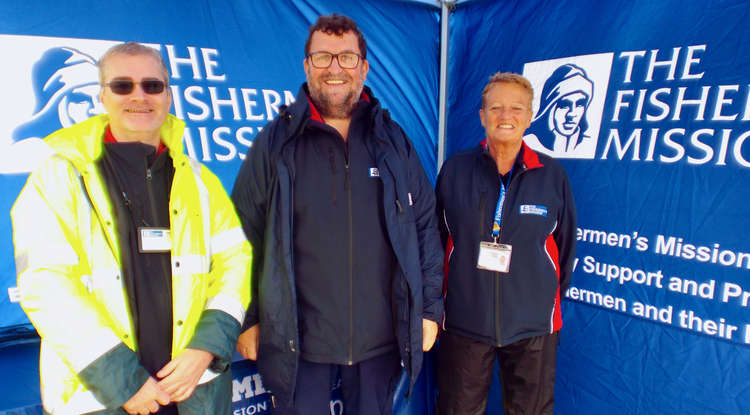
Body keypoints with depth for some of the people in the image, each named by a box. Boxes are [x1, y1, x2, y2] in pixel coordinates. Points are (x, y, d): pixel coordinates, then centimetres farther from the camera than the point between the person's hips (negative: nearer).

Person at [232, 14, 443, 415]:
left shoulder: (393, 141, 3)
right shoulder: (275, 142, -3)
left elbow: (425, 225, 5)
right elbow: (244, 236, 0)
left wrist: (429, 307, 3)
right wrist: (247, 318, -1)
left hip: (381, 337, 2)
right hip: (297, 340, -1)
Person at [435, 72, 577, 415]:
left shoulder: (552, 175, -1)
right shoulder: (454, 169, -2)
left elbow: (565, 245, 8)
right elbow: (436, 239, 4)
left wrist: (551, 297, 13)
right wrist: (437, 303, 7)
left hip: (533, 325, 1)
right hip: (464, 321, 0)